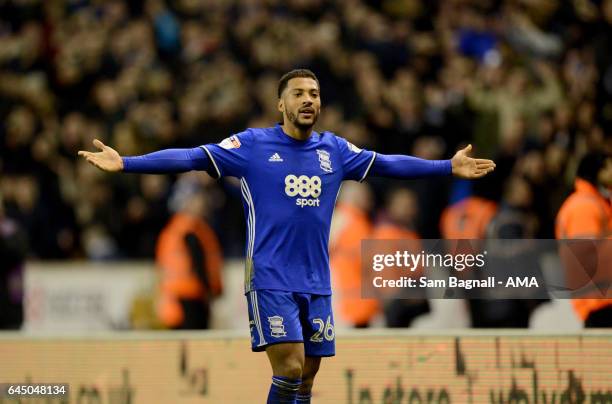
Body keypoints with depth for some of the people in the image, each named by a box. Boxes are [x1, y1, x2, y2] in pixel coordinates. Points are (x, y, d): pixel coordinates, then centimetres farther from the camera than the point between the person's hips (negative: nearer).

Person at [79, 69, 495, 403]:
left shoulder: (335, 150, 8)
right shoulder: (252, 145, -4)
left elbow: (389, 164, 16)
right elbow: (192, 157, -9)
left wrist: (449, 167, 17)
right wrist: (125, 163, -17)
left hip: (316, 283, 5)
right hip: (270, 279, -5)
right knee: (289, 369, -15)